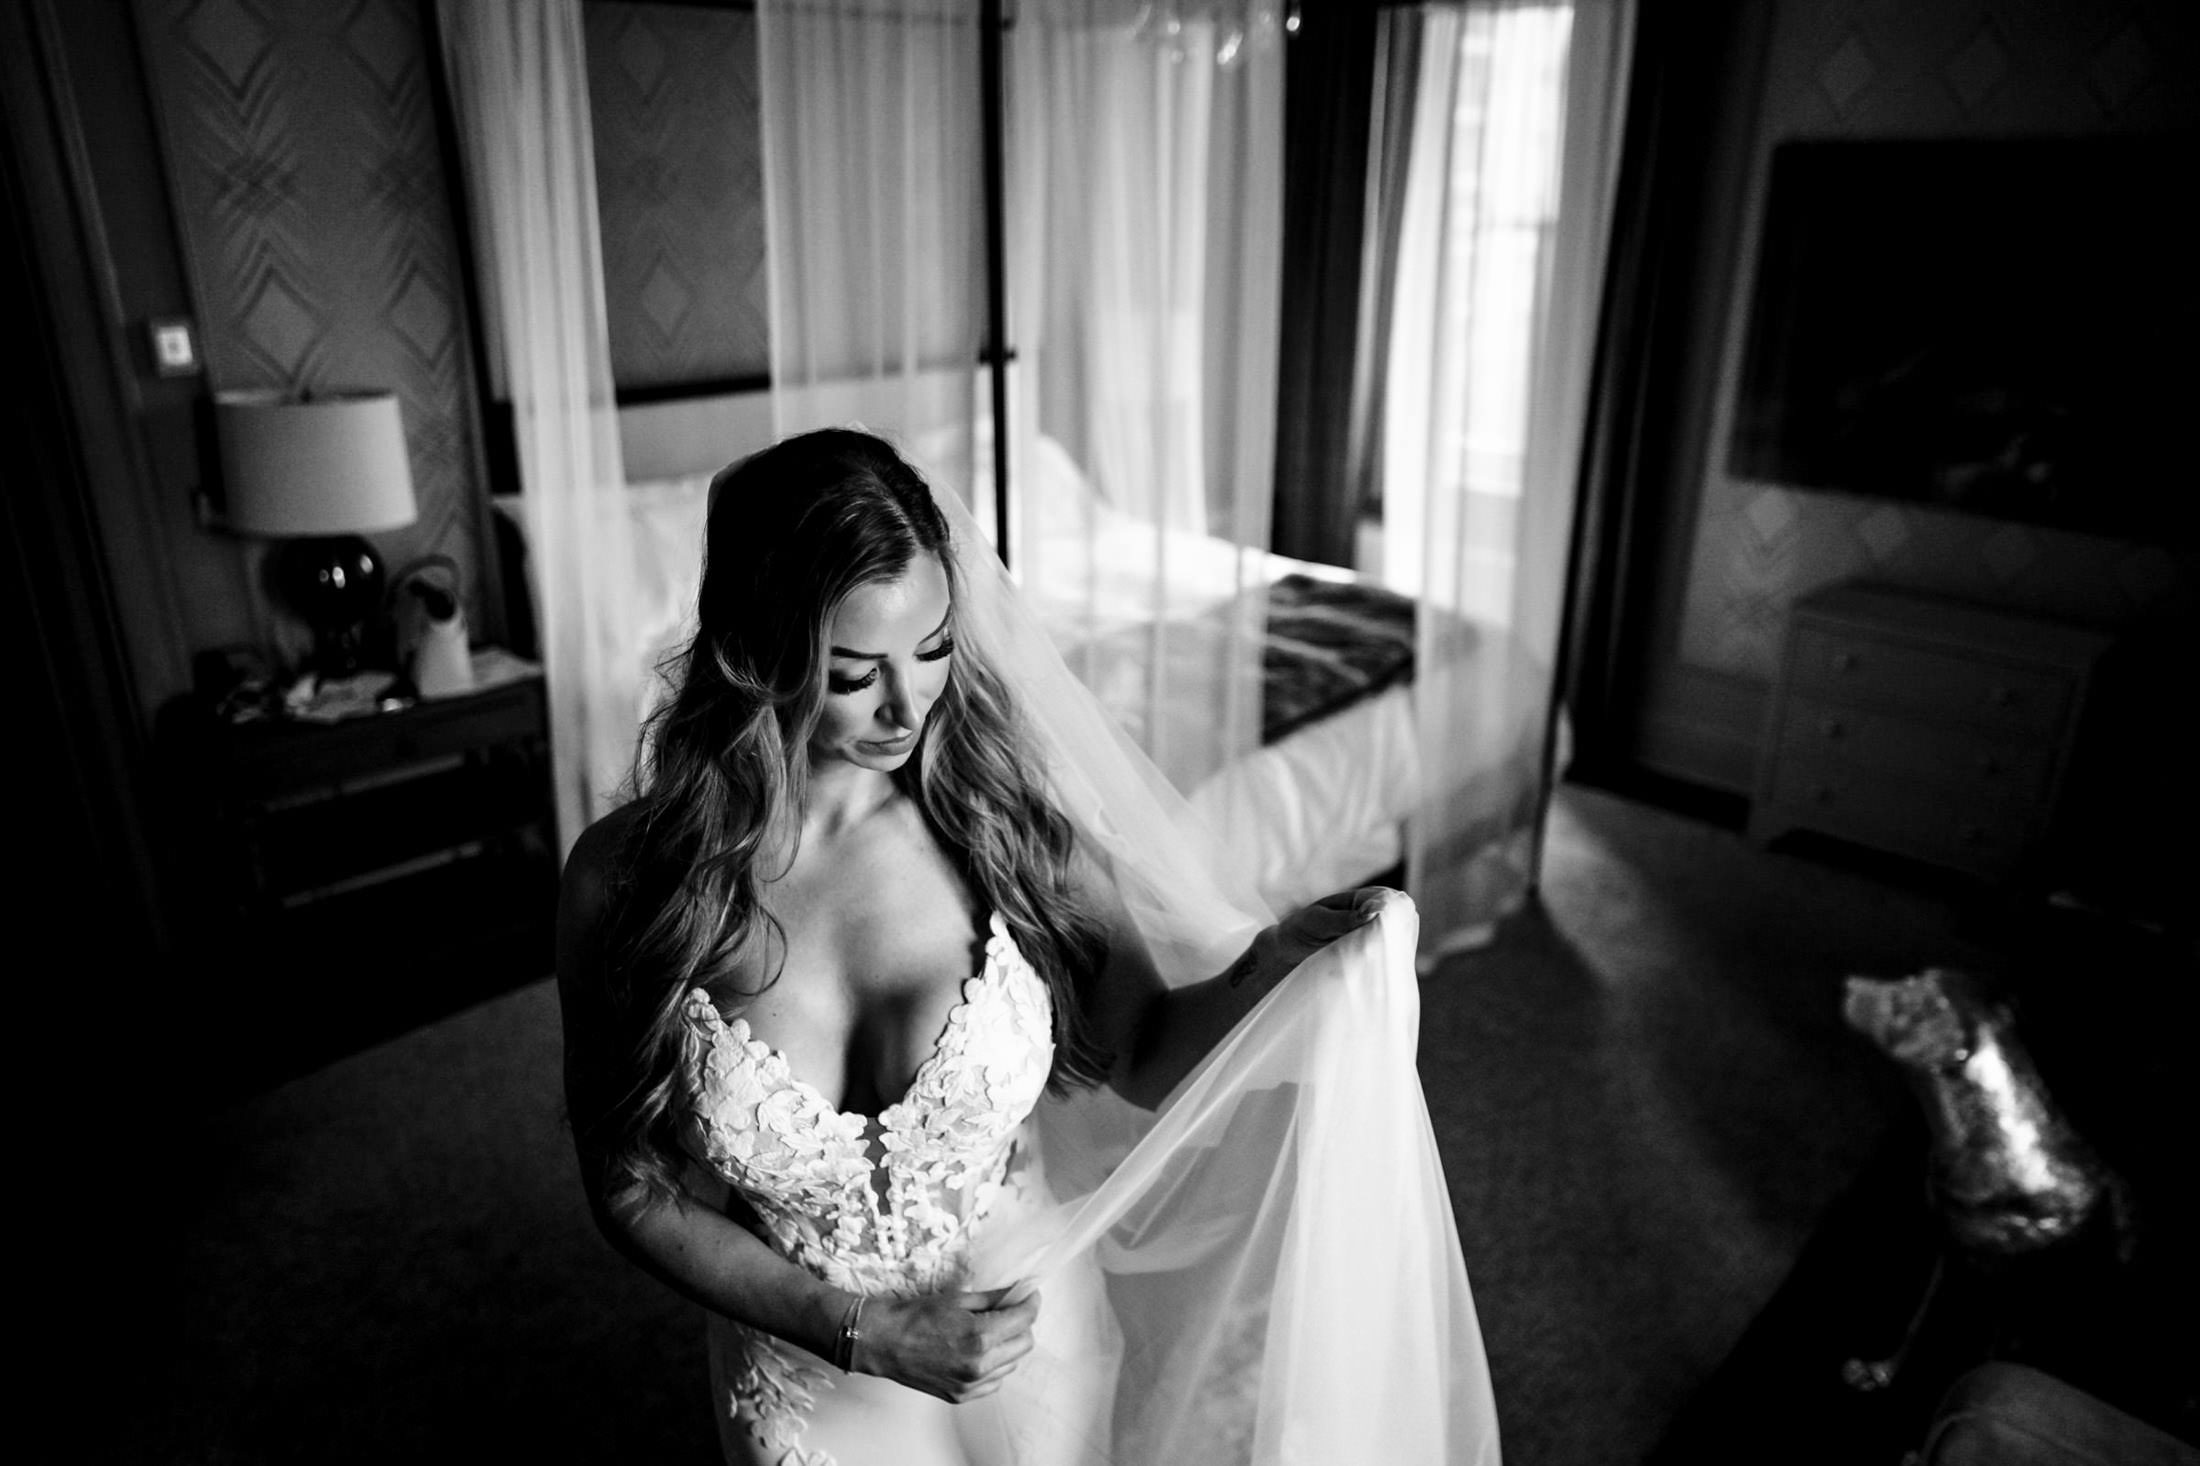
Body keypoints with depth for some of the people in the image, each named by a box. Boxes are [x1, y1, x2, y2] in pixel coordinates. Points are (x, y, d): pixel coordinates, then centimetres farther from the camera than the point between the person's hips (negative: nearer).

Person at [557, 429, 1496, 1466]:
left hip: (1036, 1348, 1)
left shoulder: (996, 816, -19)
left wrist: (1279, 959, -27)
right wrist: (864, 1333, -17)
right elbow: (632, 1188, -9)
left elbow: (1143, 1061, -8)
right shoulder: (625, 878, -20)